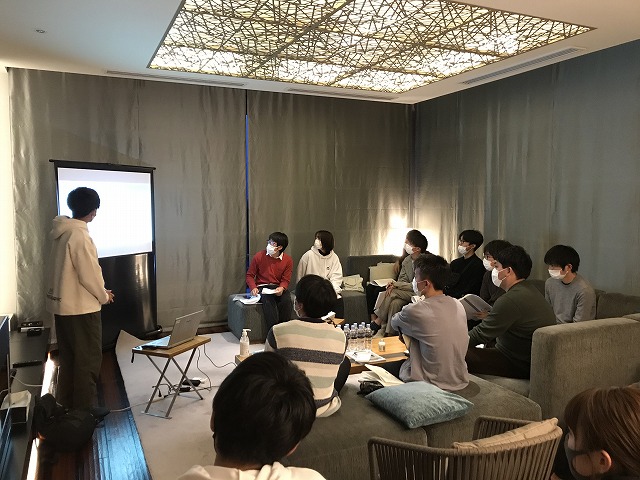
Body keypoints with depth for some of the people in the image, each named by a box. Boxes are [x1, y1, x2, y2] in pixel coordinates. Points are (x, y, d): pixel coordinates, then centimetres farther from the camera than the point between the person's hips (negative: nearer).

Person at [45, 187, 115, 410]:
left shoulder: (61, 231, 7)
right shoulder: (80, 235, -22)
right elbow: (89, 274, -20)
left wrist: (100, 292, 15)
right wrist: (104, 296, -2)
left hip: (62, 304, 9)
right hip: (81, 307, -9)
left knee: (69, 357, 19)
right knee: (88, 359, 3)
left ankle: (66, 404, 30)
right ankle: (85, 409, 11)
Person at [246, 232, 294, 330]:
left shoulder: (288, 260, -1)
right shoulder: (259, 256, -3)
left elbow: (285, 280, 2)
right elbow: (250, 275, 5)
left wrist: (281, 288, -21)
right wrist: (253, 288, -14)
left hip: (278, 287, 1)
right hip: (262, 287, -1)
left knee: (286, 300, -31)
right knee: (268, 300, -35)